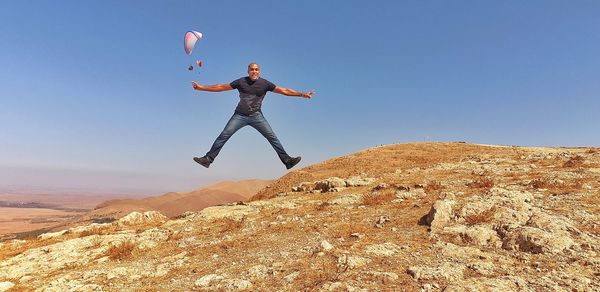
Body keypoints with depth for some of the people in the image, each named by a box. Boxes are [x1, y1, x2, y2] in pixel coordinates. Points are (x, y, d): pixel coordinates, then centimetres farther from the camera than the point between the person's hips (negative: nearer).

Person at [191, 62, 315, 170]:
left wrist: (302, 94, -5)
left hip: (256, 116, 0)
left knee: (272, 137, -8)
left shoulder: (265, 83, -1)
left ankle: (287, 160, -4)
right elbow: (221, 87, 5)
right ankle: (208, 159, -1)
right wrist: (201, 87, 4)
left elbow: (284, 90, 0)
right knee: (223, 136, -7)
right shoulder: (241, 82, 0)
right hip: (240, 115, 1)